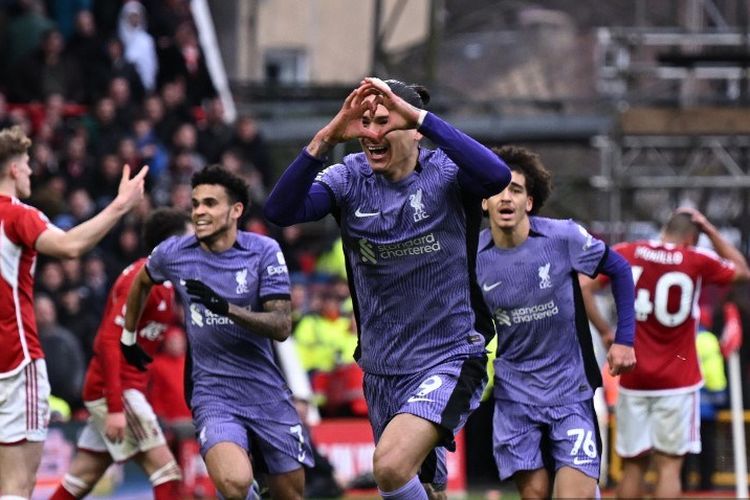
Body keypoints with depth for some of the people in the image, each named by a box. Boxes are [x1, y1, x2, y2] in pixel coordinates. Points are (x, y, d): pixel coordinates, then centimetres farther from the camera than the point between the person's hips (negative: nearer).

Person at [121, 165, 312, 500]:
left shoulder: (264, 251, -7)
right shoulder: (173, 254, -2)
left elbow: (282, 327, -14)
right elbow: (142, 281, 22)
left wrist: (225, 307, -27)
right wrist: (128, 337, 30)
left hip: (267, 392, 1)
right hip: (213, 393, -1)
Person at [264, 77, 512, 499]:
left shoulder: (446, 173, -10)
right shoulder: (350, 179, 0)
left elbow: (496, 177, -34)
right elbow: (280, 211, -17)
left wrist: (421, 116, -38)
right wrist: (326, 139, -29)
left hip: (449, 360, -5)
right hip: (382, 370, 5)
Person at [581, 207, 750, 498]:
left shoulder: (625, 254, 1)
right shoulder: (697, 262, -3)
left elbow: (583, 289, -7)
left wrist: (605, 332, -1)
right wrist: (710, 231, 16)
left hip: (633, 379, 2)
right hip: (677, 381, -2)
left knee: (633, 466, 9)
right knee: (669, 466, -3)